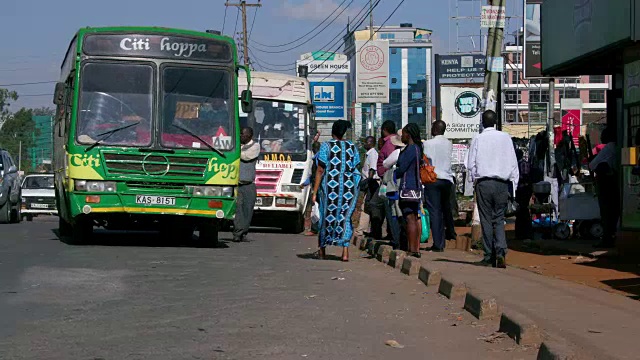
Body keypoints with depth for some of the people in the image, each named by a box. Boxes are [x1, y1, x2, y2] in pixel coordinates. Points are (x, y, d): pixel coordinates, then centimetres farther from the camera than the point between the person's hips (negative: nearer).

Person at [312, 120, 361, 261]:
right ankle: (345, 251, -6)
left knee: (327, 215, 11)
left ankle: (322, 249, 23)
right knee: (345, 217, 6)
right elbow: (355, 169, 9)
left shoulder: (326, 146, -3)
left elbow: (320, 170, -6)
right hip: (349, 186, 2)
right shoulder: (352, 147, 7)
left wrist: (315, 191, -4)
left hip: (330, 185, -2)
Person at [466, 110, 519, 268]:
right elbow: (513, 163, 4)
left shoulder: (478, 139, -2)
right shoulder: (505, 137, 2)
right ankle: (501, 252, -12)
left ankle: (489, 257, 4)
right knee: (499, 219, 8)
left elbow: (471, 164, -1)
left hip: (483, 183, -1)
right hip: (502, 183, 1)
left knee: (486, 220, 4)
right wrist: (513, 184, 9)